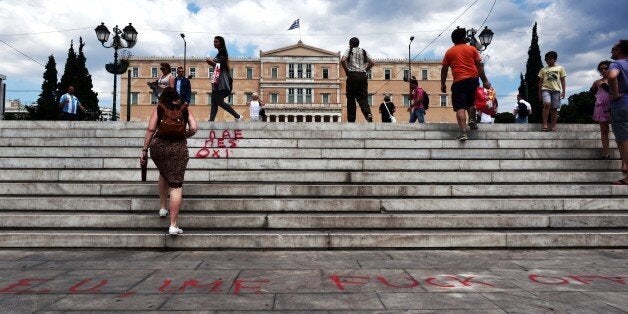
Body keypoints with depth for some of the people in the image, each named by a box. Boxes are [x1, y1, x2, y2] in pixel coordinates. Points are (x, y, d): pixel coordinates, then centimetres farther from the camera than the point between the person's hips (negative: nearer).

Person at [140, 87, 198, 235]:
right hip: (178, 148, -1)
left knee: (164, 174, 31)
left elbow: (151, 129, -2)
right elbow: (193, 128, -1)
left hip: (158, 146, 2)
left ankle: (162, 207, 34)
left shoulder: (158, 108, 8)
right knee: (176, 185, -2)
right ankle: (173, 225, -6)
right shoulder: (185, 109, 10)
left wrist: (144, 150, 2)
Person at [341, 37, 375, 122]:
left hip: (352, 75, -3)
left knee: (351, 99, 3)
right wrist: (365, 70, 15)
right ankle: (368, 114, -23)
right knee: (363, 98, 4)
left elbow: (342, 60, -13)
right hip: (363, 75, 3)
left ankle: (351, 120, 2)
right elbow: (372, 63, 8)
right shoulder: (363, 51, 15)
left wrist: (346, 70, -1)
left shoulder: (349, 50, 4)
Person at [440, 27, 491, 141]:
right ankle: (472, 120, 9)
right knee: (471, 102, 26)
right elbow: (479, 65, 6)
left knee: (460, 108, -7)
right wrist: (485, 81, 9)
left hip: (458, 82, -1)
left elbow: (444, 69, 10)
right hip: (473, 79, 1)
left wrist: (443, 84, 17)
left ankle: (463, 133, -16)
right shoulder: (472, 49, 10)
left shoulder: (449, 52, 10)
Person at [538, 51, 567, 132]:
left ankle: (553, 127, 3)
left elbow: (563, 81, 12)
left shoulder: (560, 68, 13)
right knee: (547, 104, -24)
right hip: (546, 89, -1)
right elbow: (540, 82, 14)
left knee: (554, 109, -1)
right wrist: (539, 94, 9)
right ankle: (545, 125, -25)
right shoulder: (543, 70, 14)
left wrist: (563, 91, 3)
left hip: (556, 90, 1)